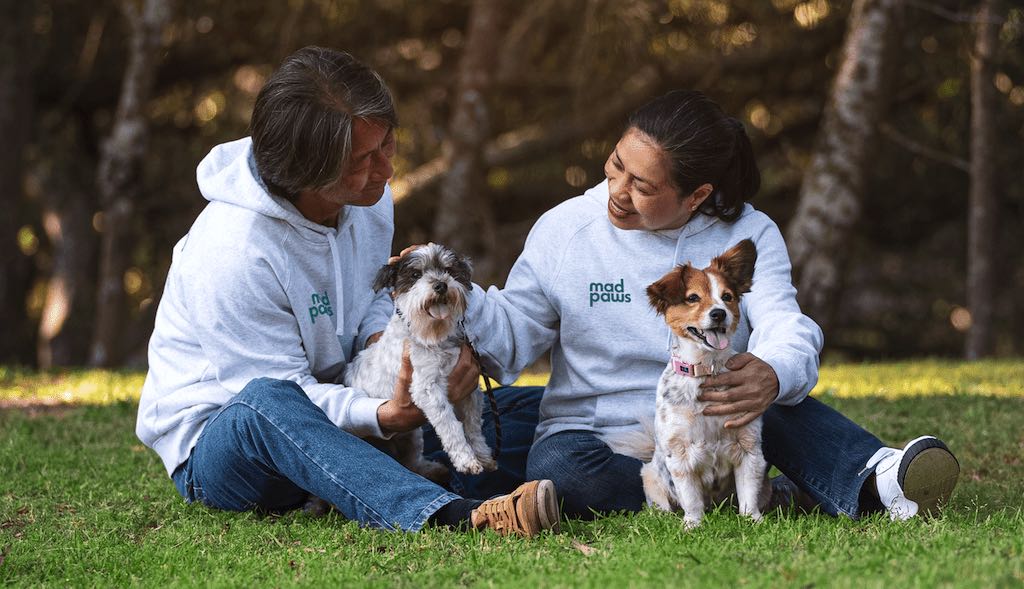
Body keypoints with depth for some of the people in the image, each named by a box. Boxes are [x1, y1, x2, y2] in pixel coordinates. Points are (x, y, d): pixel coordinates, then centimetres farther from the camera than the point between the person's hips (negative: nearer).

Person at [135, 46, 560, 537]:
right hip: (213, 440, -8)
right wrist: (386, 415, -41)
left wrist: (380, 334, -12)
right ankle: (453, 516, -61)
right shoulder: (231, 254, -29)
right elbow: (280, 394, -25)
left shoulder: (364, 190, -5)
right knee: (265, 404, -45)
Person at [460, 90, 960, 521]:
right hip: (599, 440, 0)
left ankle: (870, 482, -49)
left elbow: (786, 327, -19)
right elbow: (510, 337, 2)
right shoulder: (563, 230, -1)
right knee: (555, 467, -35)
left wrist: (773, 374, -44)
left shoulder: (748, 236, -3)